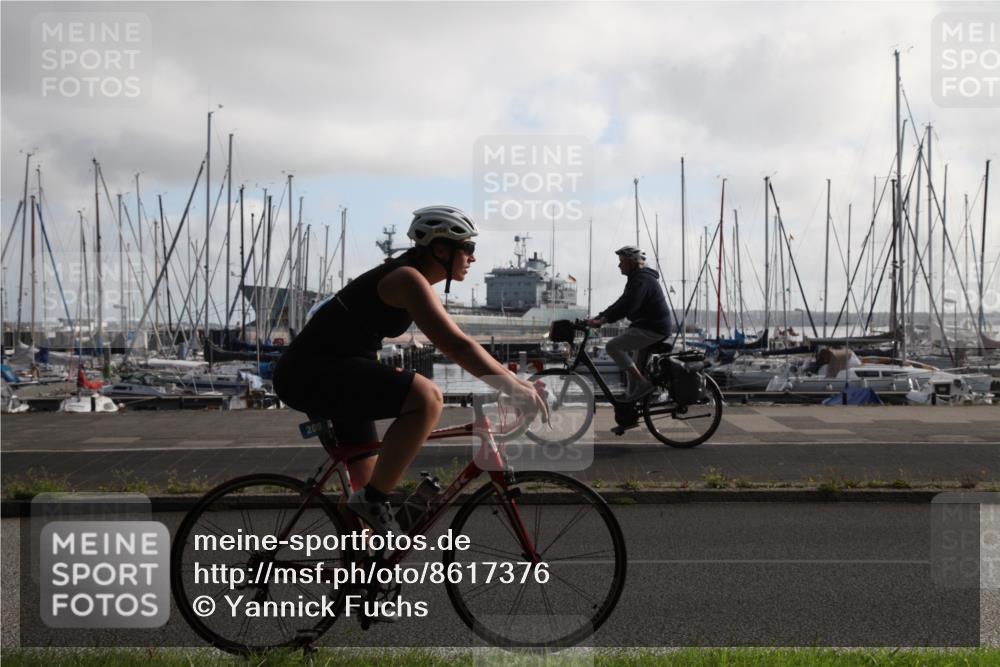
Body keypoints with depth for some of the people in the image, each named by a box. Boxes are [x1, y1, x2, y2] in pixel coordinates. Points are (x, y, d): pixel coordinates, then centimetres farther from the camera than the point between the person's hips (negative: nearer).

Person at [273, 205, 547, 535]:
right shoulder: (408, 279, -16)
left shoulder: (411, 280, 15)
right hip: (311, 372, -11)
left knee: (368, 483, 15)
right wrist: (516, 388, -21)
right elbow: (457, 346, -24)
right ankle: (372, 501, -16)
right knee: (427, 397, -27)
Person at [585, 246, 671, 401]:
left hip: (652, 329, -11)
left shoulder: (641, 280, -17)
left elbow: (628, 305, -28)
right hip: (646, 326, 11)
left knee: (613, 346, -18)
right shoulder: (637, 278, 17)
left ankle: (642, 383, -18)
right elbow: (622, 303, 16)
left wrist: (603, 320, -31)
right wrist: (598, 318, 7)